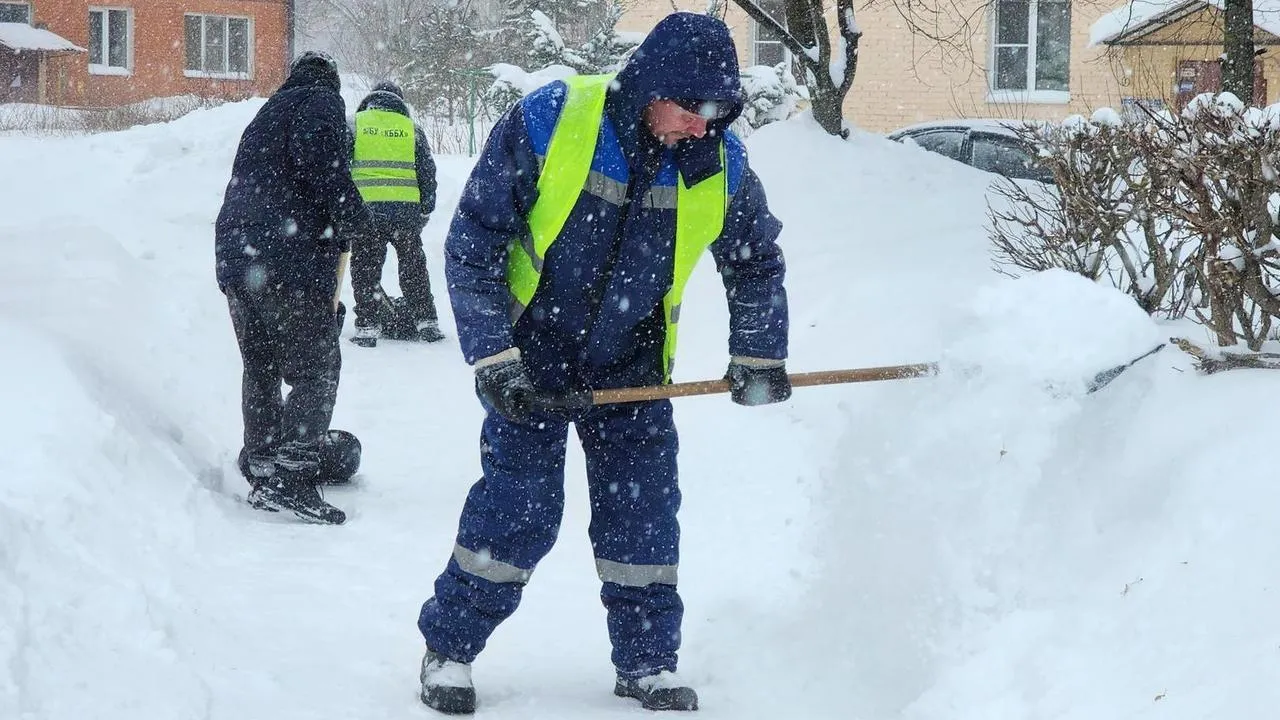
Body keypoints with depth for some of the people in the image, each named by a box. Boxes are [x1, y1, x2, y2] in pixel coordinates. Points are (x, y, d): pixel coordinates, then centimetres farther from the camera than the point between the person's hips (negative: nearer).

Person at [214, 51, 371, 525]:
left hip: (234, 255, 8)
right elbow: (320, 165, -16)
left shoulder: (266, 116, 31)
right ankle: (290, 480, -12)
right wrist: (352, 219, -1)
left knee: (260, 367, 17)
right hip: (287, 259, -8)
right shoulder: (321, 102, 5)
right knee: (316, 367, -4)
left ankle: (262, 473, 23)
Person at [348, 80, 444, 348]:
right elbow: (428, 173, 11)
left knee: (365, 269, 7)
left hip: (365, 208, -2)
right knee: (413, 268, 15)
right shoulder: (412, 129, 10)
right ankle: (426, 323, 15)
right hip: (406, 210, 2)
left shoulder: (353, 125, 6)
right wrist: (425, 211, 20)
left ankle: (367, 325, 3)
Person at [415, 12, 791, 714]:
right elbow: (472, 243, -16)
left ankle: (646, 662, 17)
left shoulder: (720, 164, -11)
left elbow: (756, 262, 10)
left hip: (630, 360, 3)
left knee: (644, 509, 2)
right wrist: (493, 356, -20)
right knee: (519, 506, -9)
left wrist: (758, 354, 2)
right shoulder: (548, 122, -22)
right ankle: (448, 647, 7)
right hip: (531, 351, -3)